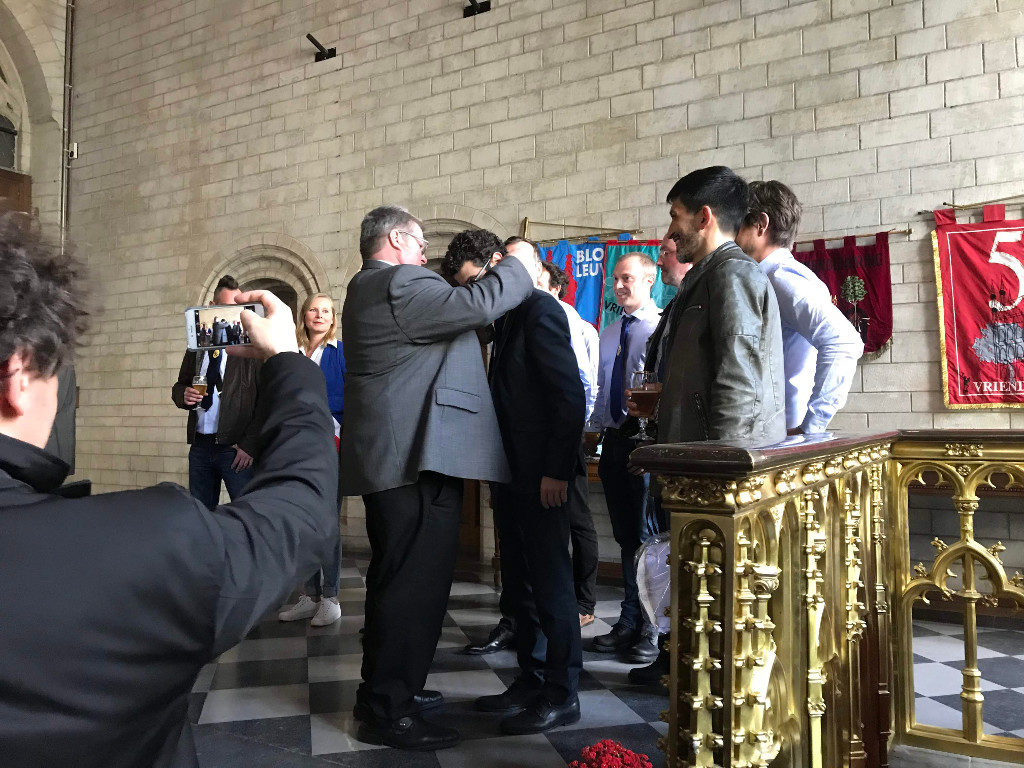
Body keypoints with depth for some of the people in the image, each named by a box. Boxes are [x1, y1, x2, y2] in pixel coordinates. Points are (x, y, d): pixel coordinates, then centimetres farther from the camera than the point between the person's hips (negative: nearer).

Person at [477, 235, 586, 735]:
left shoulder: (541, 308, -9)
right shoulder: (508, 318, 18)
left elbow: (570, 394, -17)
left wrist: (555, 469, -20)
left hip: (542, 475, -9)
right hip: (512, 476, 9)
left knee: (550, 585, 0)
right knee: (519, 586, 14)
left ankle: (561, 696, 12)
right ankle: (530, 683, 26)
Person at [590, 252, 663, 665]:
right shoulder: (609, 333, 18)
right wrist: (599, 427, 11)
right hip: (613, 440, 7)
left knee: (648, 535, -3)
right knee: (626, 535, 14)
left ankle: (654, 629, 8)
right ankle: (629, 622, 26)